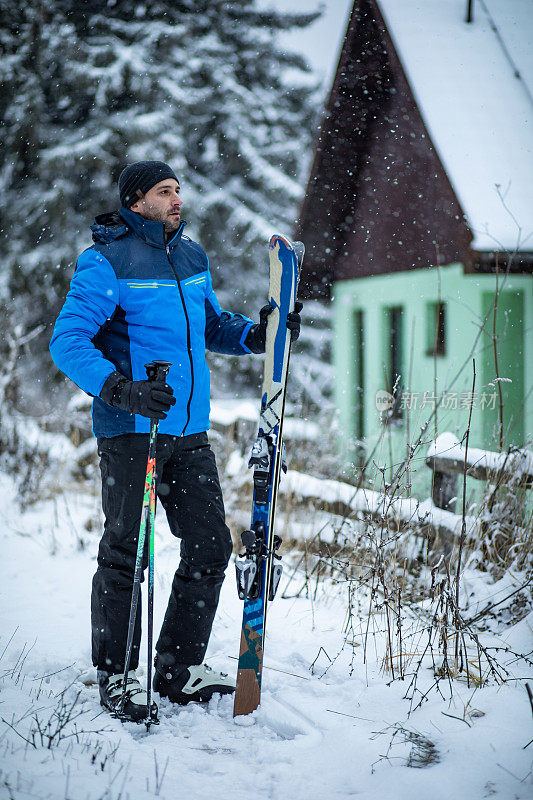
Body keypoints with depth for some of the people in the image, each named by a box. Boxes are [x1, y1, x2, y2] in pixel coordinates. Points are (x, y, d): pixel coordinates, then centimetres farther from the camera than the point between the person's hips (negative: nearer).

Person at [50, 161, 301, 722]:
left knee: (210, 547, 6)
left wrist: (256, 333, 6)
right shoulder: (107, 263, -9)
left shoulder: (192, 257, 13)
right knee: (126, 552, -1)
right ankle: (115, 676, 12)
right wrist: (121, 390, -28)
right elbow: (68, 342, -15)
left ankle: (179, 667, 18)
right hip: (131, 430, -7)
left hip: (189, 432, 7)